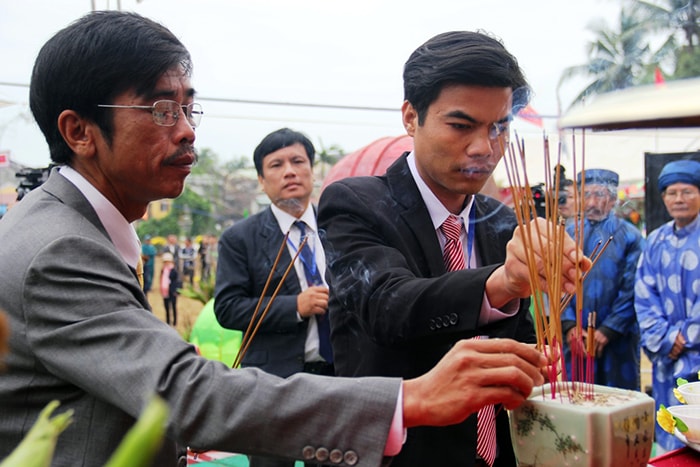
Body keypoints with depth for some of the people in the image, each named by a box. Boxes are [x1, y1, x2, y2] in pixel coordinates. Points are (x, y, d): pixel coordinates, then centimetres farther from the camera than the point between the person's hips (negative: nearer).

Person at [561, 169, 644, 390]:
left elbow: (631, 291, -5)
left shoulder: (629, 237, 0)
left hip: (617, 339, -2)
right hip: (575, 339, 2)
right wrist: (569, 326, -9)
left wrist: (608, 330, -11)